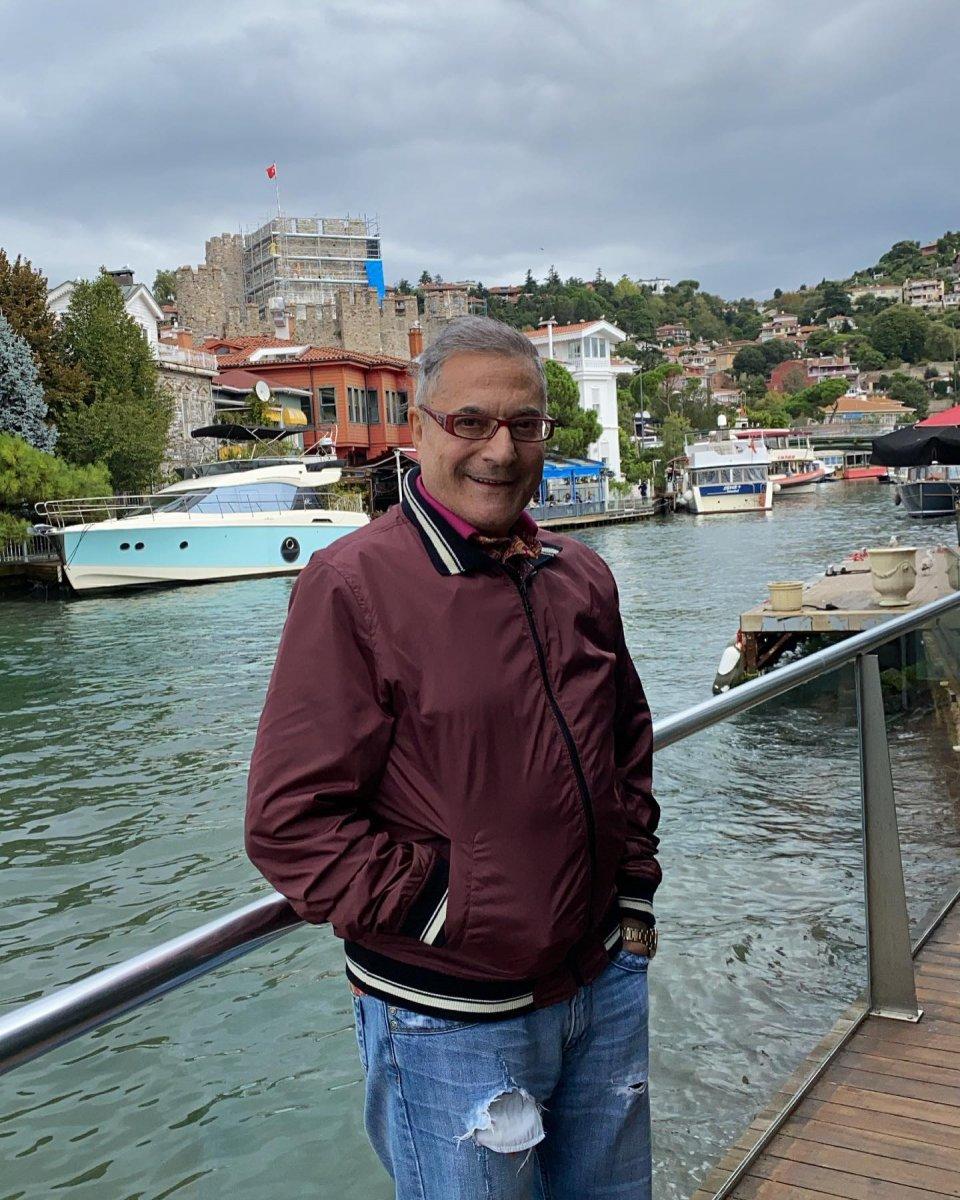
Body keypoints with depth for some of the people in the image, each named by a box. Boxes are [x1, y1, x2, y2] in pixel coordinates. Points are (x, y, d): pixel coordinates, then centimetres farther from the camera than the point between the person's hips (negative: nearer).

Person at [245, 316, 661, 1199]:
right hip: (451, 1017, -6)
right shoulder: (353, 586, -16)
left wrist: (633, 893, 12)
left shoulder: (582, 579, 5)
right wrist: (443, 911, -16)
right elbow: (290, 822, -17)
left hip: (606, 983, 6)